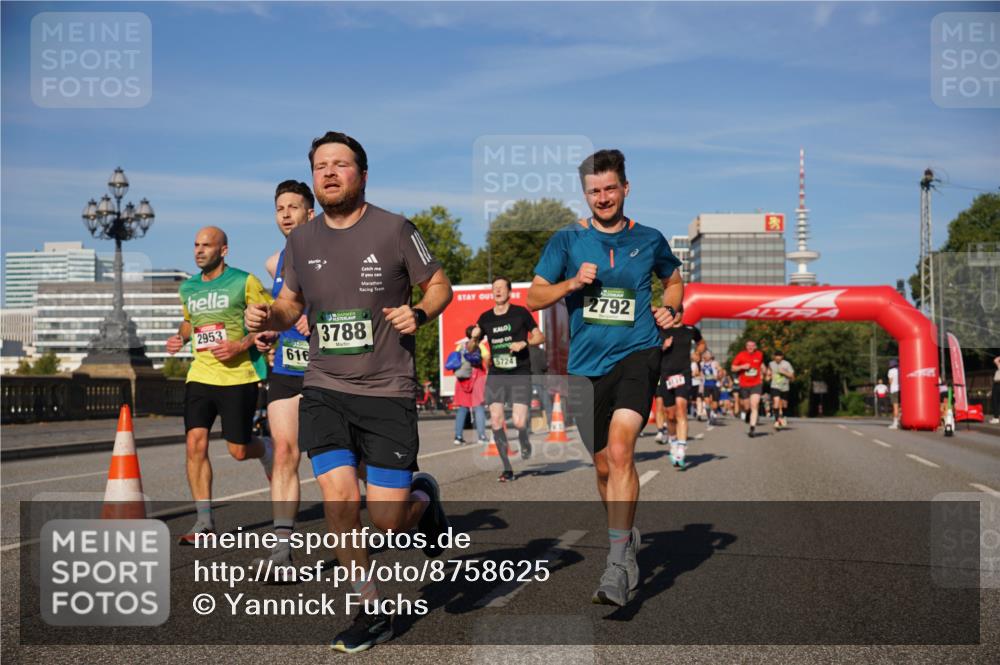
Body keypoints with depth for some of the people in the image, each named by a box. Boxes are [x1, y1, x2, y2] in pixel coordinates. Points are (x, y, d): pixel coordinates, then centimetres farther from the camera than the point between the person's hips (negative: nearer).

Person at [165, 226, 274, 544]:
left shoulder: (244, 282, -6)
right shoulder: (188, 288, 12)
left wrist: (240, 345, -17)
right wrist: (180, 337, 9)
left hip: (238, 376, -4)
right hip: (200, 375, 5)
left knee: (239, 451, 0)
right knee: (195, 443, -9)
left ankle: (268, 450, 37)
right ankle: (204, 519, -1)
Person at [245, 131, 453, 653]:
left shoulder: (394, 230, -5)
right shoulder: (301, 240, 6)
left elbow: (439, 285, 5)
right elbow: (290, 304, 18)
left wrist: (418, 313, -16)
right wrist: (266, 317, -4)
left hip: (387, 393, -3)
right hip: (324, 390, 3)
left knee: (387, 521, -4)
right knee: (339, 501, -9)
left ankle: (424, 498, 34)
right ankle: (373, 610, 11)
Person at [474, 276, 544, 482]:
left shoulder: (521, 313, 0)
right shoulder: (485, 318, 8)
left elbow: (539, 336, 6)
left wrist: (524, 343, -12)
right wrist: (472, 338, -8)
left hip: (520, 374, -3)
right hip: (496, 374, 3)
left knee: (519, 422, -12)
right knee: (496, 420, -9)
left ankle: (525, 442, 25)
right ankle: (507, 468, 2)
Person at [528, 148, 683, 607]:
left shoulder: (650, 239, 8)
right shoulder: (567, 240, 5)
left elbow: (673, 280, 26)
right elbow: (534, 297, 4)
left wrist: (670, 309, 5)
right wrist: (572, 283, -13)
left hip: (637, 354, -2)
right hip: (587, 364, 2)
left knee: (619, 448, -22)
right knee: (604, 465, 11)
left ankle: (618, 564, -20)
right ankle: (628, 539, 36)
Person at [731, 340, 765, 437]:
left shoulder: (759, 355, 4)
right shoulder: (741, 355, -3)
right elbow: (733, 368, 0)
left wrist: (762, 373, 17)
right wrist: (742, 367, -15)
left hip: (756, 385, 0)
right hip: (744, 385, 0)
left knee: (754, 406, -16)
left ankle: (752, 428, -21)